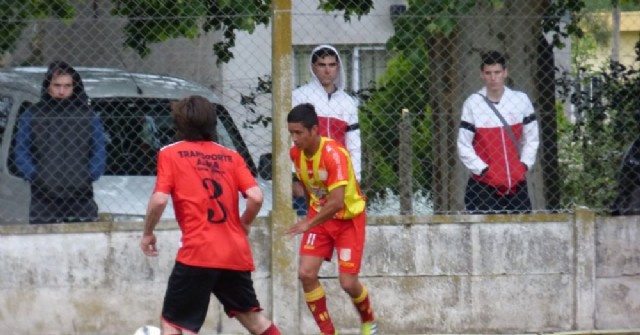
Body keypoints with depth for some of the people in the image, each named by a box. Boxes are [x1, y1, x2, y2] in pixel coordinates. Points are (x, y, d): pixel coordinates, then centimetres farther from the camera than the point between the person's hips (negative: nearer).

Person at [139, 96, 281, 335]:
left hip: (197, 253, -4)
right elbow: (256, 197, 0)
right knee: (251, 315, 20)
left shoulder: (170, 154, 2)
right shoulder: (231, 157, 11)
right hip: (236, 253, 4)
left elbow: (159, 200, -9)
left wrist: (147, 234, 6)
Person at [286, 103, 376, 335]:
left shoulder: (334, 155, -28)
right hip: (319, 216, 6)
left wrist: (309, 224, -35)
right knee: (306, 274, -11)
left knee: (348, 282, -7)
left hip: (348, 218, -5)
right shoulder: (296, 153, -8)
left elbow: (337, 202, -34)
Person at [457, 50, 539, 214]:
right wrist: (484, 170, -9)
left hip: (516, 184, 3)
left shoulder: (521, 100, 4)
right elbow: (464, 145, -2)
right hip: (483, 186, -3)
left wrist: (524, 165, -1)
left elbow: (531, 138, 11)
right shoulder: (472, 103, -3)